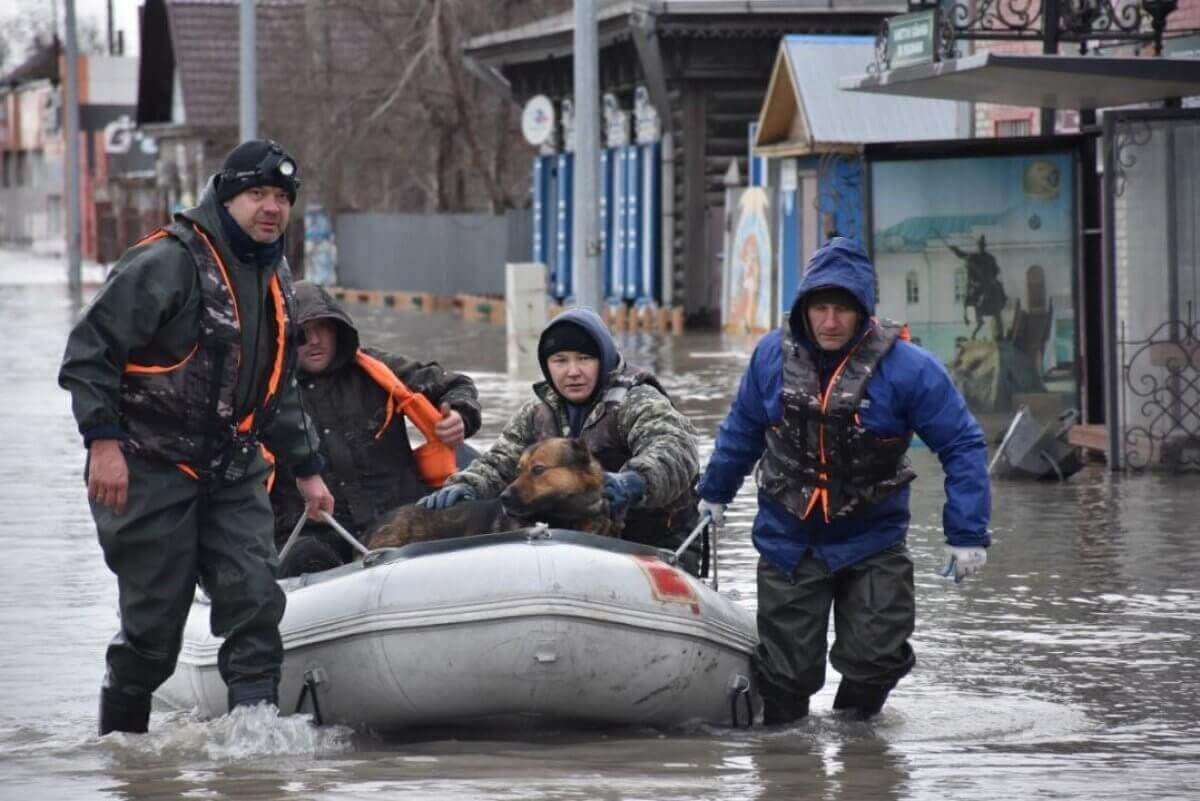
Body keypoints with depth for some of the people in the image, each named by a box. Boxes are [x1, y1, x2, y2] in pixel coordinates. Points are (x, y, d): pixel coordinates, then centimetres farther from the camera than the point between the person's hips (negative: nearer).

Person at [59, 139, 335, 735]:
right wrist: (103, 440, -22)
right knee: (154, 620, -3)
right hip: (151, 469, -7)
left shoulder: (273, 279, 15)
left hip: (232, 473, 7)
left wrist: (305, 469, 23)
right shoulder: (168, 263, -13)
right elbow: (89, 351, -15)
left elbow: (277, 393, 27)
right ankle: (119, 746, 14)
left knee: (254, 597, -9)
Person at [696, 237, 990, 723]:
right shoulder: (773, 356, -4)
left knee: (875, 659, -9)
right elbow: (742, 429, 14)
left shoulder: (908, 369, -15)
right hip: (789, 541, 2)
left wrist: (967, 535, -13)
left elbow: (963, 447, -9)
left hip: (871, 542, -2)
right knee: (786, 673, 4)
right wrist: (714, 494, 24)